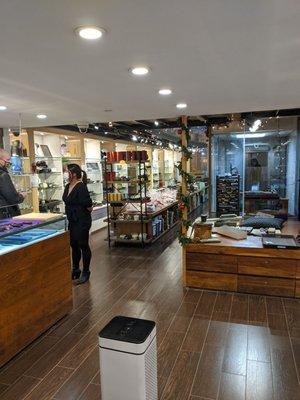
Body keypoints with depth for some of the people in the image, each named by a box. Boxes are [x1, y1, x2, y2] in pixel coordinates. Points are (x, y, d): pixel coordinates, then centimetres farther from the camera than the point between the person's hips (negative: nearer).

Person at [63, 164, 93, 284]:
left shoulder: (81, 187, -20)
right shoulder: (68, 186, 8)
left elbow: (88, 205, -22)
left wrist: (89, 209, -4)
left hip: (82, 221, -9)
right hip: (72, 220, 9)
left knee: (83, 245, 2)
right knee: (74, 245, 17)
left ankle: (85, 272, 17)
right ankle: (75, 270, 32)